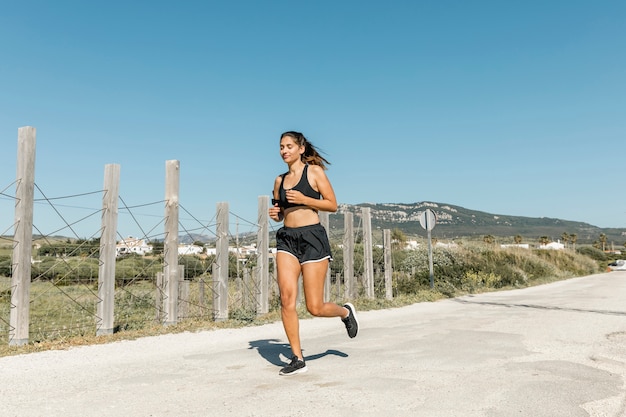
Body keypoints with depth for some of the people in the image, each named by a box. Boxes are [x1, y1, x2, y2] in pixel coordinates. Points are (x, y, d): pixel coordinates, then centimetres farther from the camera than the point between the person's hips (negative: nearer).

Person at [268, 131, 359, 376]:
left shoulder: (314, 171, 1)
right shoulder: (280, 180, 15)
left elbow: (333, 205, -2)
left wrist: (304, 199, -14)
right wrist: (275, 214, 2)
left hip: (312, 238, -4)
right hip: (287, 239, 5)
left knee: (315, 307, -3)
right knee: (287, 298, -12)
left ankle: (346, 312, 31)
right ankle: (297, 359, 0)